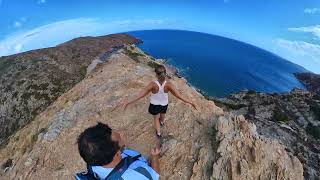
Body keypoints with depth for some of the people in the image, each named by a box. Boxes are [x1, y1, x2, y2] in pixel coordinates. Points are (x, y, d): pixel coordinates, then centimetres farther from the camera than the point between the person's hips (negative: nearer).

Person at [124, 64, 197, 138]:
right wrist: (190, 102, -21)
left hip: (154, 104, -2)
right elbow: (178, 95, -29)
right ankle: (162, 122, 69)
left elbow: (141, 95, -30)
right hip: (164, 103, 2)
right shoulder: (168, 84, -30)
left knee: (156, 118, 28)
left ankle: (158, 133, 44)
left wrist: (129, 102, -22)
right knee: (162, 115, 36)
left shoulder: (153, 84, -34)